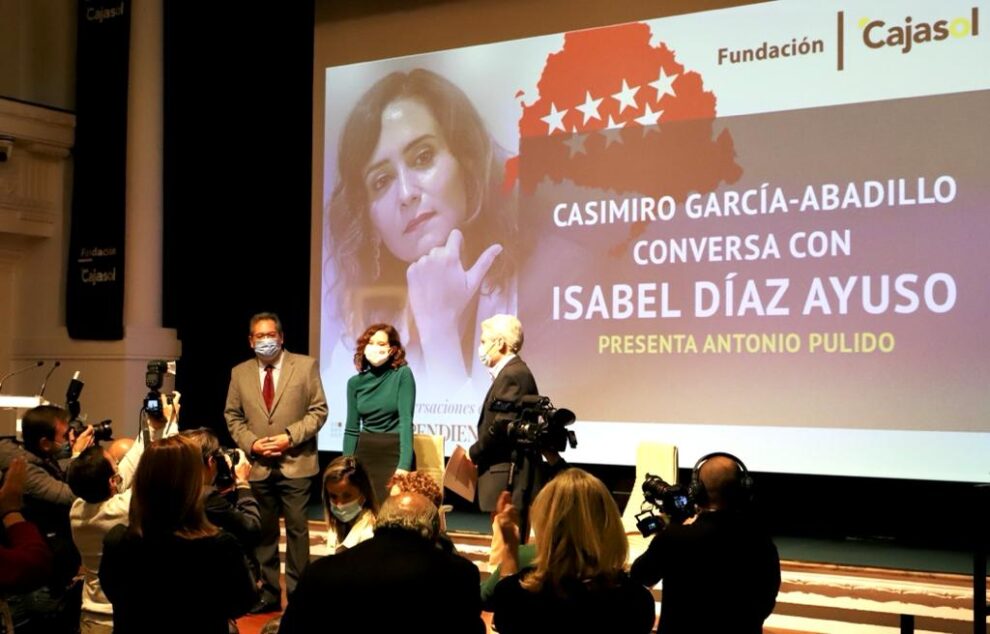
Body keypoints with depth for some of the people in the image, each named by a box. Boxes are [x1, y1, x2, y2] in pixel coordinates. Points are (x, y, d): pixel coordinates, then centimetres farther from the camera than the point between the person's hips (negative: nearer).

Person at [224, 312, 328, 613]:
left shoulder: (305, 365, -1)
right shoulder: (240, 373, 8)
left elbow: (318, 410, -3)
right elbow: (233, 416, 10)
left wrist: (290, 437, -14)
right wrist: (250, 443, -7)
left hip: (296, 463, -3)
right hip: (257, 465, 3)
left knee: (297, 529, 2)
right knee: (264, 531, 10)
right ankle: (268, 592, 20)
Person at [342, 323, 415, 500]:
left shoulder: (402, 374, -6)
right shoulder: (355, 382, 6)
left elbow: (405, 420, -13)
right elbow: (351, 429, 10)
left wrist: (404, 464, -21)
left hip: (394, 453, -4)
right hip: (365, 454, 4)